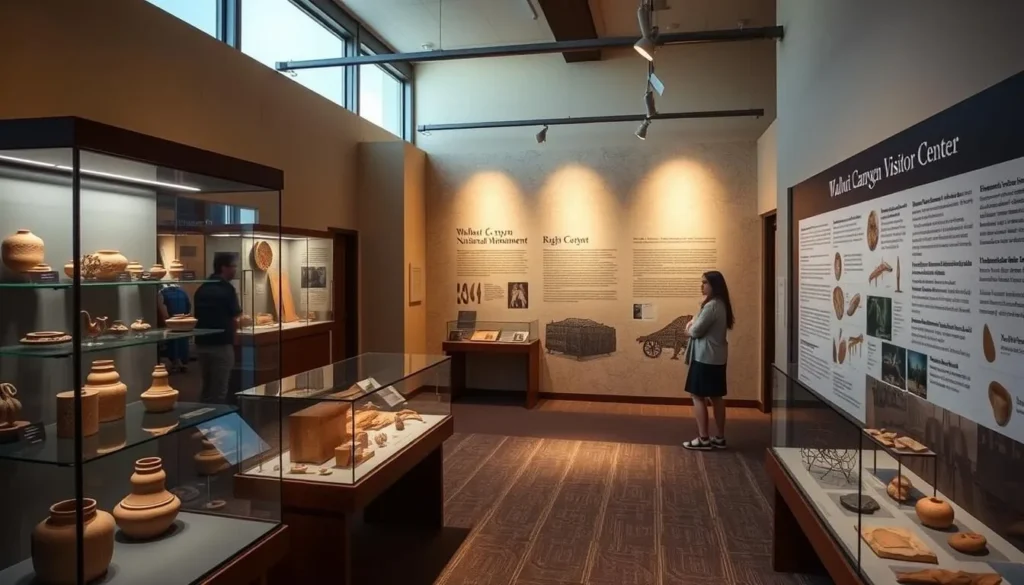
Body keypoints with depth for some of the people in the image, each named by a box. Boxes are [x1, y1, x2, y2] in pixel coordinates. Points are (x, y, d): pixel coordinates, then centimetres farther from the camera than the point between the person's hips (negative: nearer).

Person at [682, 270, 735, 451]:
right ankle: (720, 438, 18)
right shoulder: (720, 304, 13)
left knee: (698, 396, -3)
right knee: (716, 397, 12)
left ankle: (703, 439, 1)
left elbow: (696, 331, -17)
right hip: (716, 357, 10)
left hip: (705, 357, -10)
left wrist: (690, 326, 4)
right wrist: (693, 323, 4)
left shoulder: (711, 305, -19)